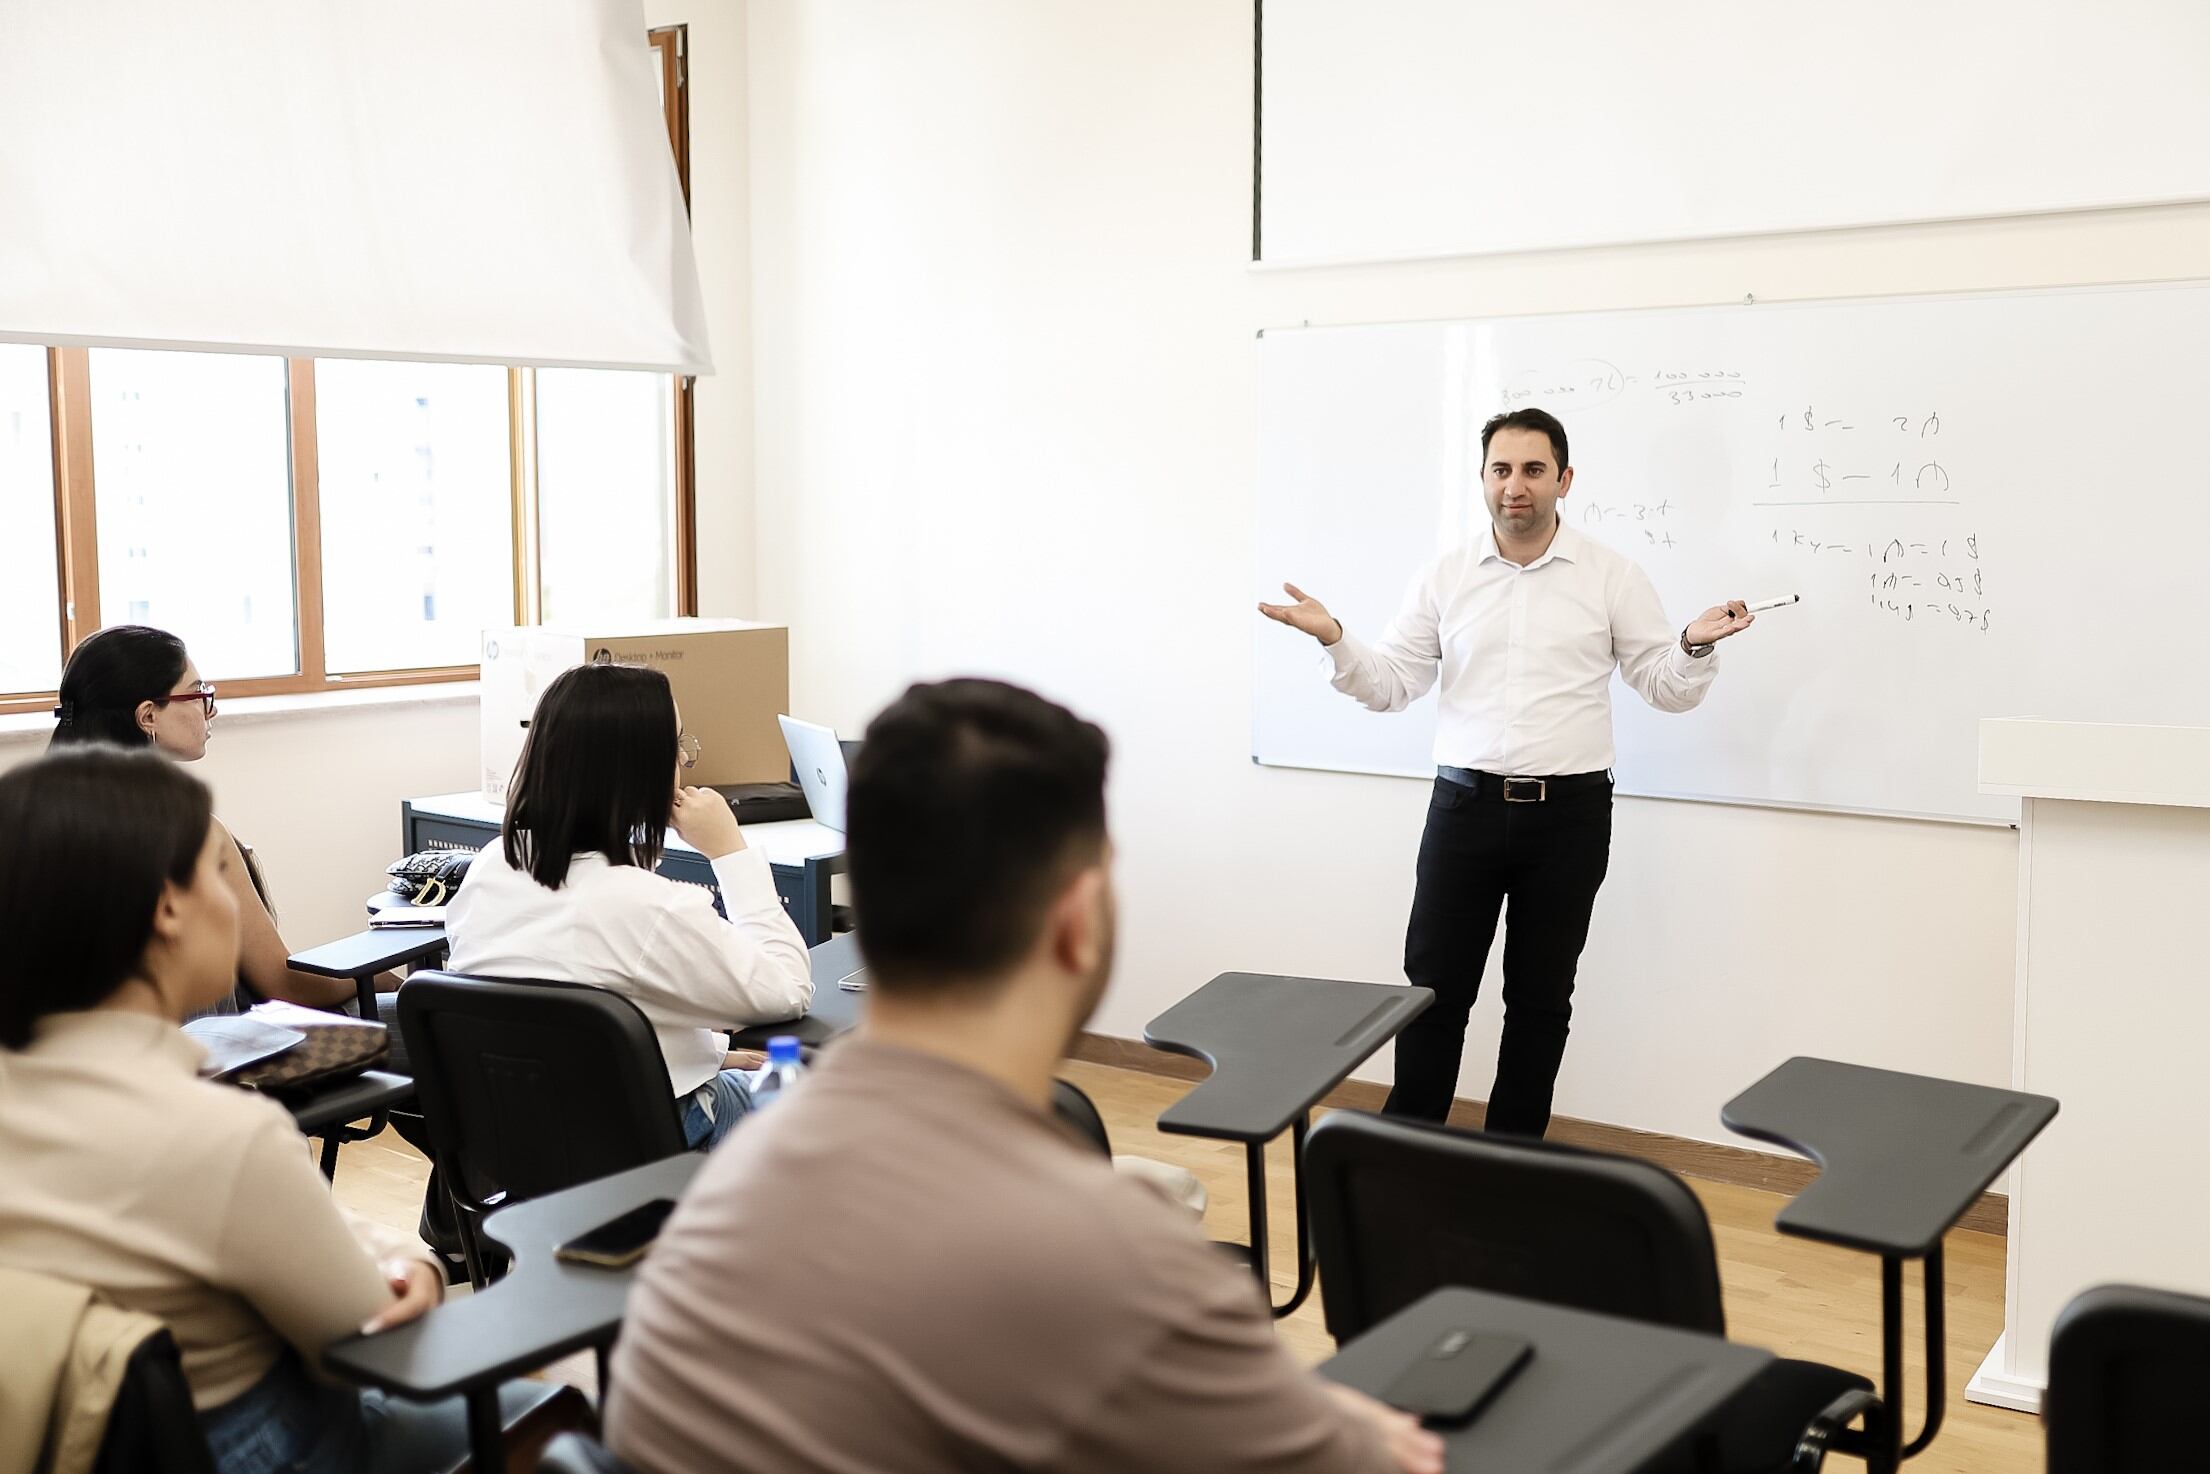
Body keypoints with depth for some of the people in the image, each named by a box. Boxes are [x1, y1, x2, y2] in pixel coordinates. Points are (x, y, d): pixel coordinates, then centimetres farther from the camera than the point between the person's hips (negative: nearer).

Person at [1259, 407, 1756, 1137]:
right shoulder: (1444, 577, 5)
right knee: (1434, 988, 3)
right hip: (1464, 805, 1)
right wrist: (1334, 639, -11)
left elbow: (1666, 688, 3)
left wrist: (1696, 645, -18)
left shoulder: (1614, 577, 0)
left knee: (1540, 998, 10)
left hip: (1569, 812, -1)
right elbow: (1391, 685, 5)